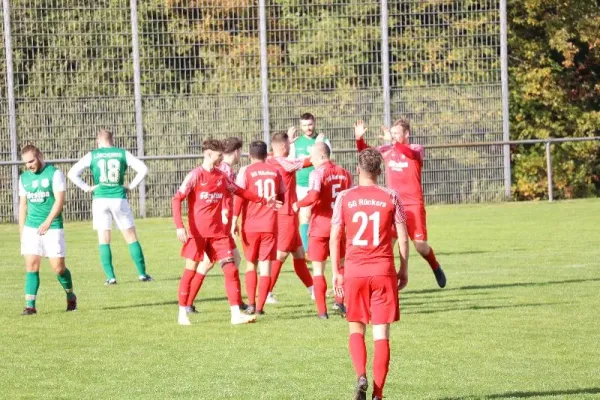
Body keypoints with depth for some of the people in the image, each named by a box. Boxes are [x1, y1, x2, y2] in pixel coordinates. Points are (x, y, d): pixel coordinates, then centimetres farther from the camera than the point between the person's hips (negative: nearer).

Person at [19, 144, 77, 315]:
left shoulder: (54, 173, -5)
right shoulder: (24, 178, 11)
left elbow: (60, 200, -12)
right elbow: (23, 205, 16)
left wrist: (48, 221, -22)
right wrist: (21, 231, 12)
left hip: (53, 227, -4)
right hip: (31, 228, 4)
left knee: (58, 267, -3)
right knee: (31, 265, -6)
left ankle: (70, 296, 22)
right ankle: (30, 305, -7)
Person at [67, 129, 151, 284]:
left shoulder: (92, 155, 4)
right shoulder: (123, 153, 5)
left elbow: (72, 173, -3)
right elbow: (143, 169, -2)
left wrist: (86, 188, 2)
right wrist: (131, 185, 4)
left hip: (100, 199, 0)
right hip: (119, 198, 0)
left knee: (104, 239, 6)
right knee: (131, 237, 8)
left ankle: (110, 276, -2)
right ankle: (142, 274, 6)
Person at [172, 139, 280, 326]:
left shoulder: (222, 177, 10)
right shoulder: (195, 175, -8)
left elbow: (240, 192, 25)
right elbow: (176, 200, -11)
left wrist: (264, 201, 25)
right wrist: (179, 226, -21)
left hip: (218, 232, 5)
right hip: (197, 232, -5)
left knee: (231, 269, -3)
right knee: (190, 270, -3)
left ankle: (236, 314, -3)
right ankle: (182, 313, 10)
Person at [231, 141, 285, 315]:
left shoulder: (246, 171, -2)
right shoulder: (275, 171, 7)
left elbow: (239, 197, -10)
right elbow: (282, 197, 13)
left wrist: (234, 221, -9)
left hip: (250, 225, -1)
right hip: (270, 225, 1)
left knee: (251, 264, 13)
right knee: (266, 266, 2)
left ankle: (251, 304, 4)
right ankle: (260, 307, -3)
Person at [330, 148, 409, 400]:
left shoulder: (345, 198, 0)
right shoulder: (390, 197, 0)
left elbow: (334, 238, 1)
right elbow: (403, 238, 0)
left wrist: (336, 272, 8)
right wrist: (404, 270, 11)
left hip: (354, 271, 0)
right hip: (384, 271, 0)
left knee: (356, 329, 15)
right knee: (381, 334, 4)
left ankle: (361, 376, -9)